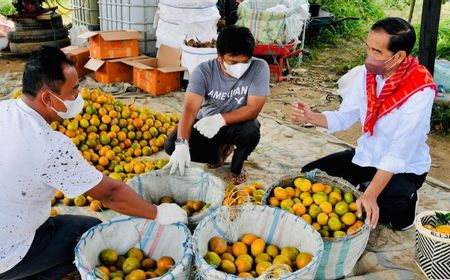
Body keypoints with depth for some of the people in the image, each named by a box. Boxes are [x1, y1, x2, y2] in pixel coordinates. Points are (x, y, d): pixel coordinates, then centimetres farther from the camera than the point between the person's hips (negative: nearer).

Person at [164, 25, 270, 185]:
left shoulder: (259, 68, -23)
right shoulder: (203, 71, -22)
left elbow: (253, 109, -26)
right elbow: (190, 109, -30)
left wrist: (221, 119, -41)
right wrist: (181, 144, -46)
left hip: (237, 123, -1)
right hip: (205, 122, 2)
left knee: (251, 132, -36)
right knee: (171, 146, -18)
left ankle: (236, 167, 0)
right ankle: (219, 152, 10)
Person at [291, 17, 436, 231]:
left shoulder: (420, 90, -28)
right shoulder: (365, 73, -11)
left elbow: (399, 153, -30)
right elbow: (344, 118, 0)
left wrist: (370, 196, -36)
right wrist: (311, 117, -20)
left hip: (403, 168, -5)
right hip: (365, 156, 6)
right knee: (310, 175, -1)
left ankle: (403, 204, 4)